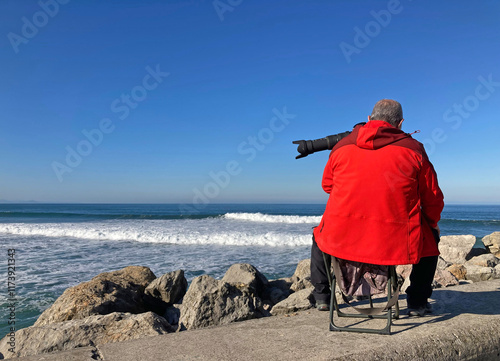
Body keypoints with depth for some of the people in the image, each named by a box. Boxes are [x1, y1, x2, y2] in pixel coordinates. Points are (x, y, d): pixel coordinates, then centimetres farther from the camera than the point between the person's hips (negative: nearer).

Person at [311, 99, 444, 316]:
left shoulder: (341, 146, 7)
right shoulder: (413, 149, 2)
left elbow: (327, 185, 21)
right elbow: (433, 200, 8)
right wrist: (432, 223, 30)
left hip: (341, 239, 1)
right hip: (396, 242, -1)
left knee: (320, 234, 35)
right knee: (430, 237, 32)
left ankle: (321, 297, 41)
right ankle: (417, 303, 34)